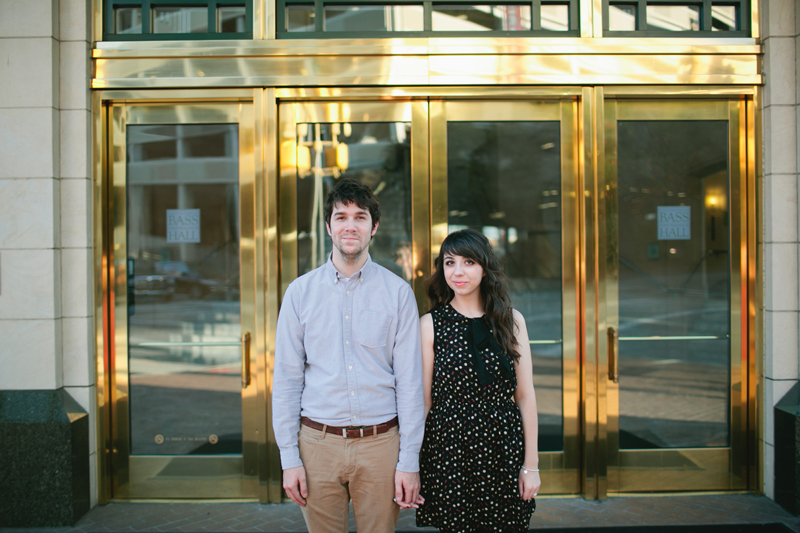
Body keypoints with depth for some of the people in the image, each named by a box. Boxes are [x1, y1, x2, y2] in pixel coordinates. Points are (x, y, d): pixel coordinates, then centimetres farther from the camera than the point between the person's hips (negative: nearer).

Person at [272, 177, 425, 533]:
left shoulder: (397, 292, 0)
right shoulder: (300, 292, 3)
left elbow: (409, 381, -2)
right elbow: (286, 379, 3)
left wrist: (409, 461, -5)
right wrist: (289, 458, -2)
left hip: (380, 442, 0)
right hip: (318, 442, 1)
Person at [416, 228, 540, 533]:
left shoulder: (511, 320, 4)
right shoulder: (430, 325, -1)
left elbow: (525, 396, 4)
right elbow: (423, 400, -1)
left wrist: (531, 465, 1)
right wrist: (408, 465, -2)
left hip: (505, 452, 2)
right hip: (448, 454, -1)